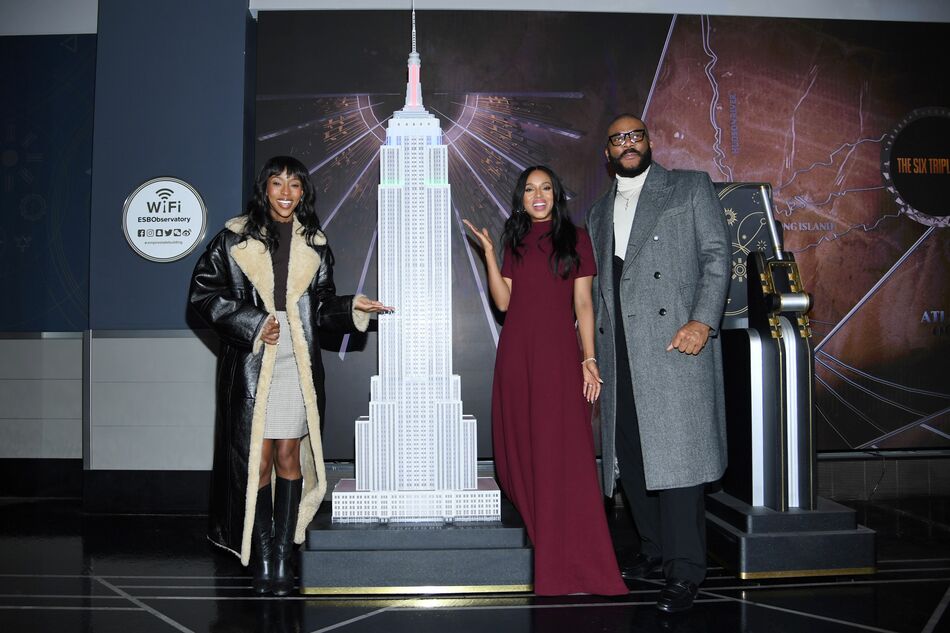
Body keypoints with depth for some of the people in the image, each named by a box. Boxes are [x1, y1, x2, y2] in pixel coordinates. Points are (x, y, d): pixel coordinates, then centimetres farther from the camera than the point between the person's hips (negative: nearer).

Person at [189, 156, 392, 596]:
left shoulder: (314, 245, 11)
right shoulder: (236, 238, 2)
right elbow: (202, 291, 0)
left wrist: (353, 308, -2)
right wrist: (252, 325, -10)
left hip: (297, 365, 2)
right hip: (250, 365, -2)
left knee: (289, 456, 3)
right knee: (257, 459, -1)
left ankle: (283, 557, 12)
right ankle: (262, 559, 11)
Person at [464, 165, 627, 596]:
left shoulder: (574, 238, 5)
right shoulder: (515, 241, 15)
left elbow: (583, 303, 1)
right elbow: (503, 301, 6)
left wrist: (589, 359, -7)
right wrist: (488, 253, 0)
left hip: (558, 352, -4)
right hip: (516, 352, 4)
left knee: (563, 454, -5)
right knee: (521, 450, 5)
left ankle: (575, 562, 4)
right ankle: (541, 544, 20)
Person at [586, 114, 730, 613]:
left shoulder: (690, 188, 10)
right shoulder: (598, 213, 24)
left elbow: (717, 255, 0)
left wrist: (703, 321, -14)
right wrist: (593, 345, 13)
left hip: (674, 338, -5)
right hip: (619, 350, 5)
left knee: (675, 452, -9)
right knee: (629, 454, 6)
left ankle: (684, 571, -2)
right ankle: (654, 548, 21)